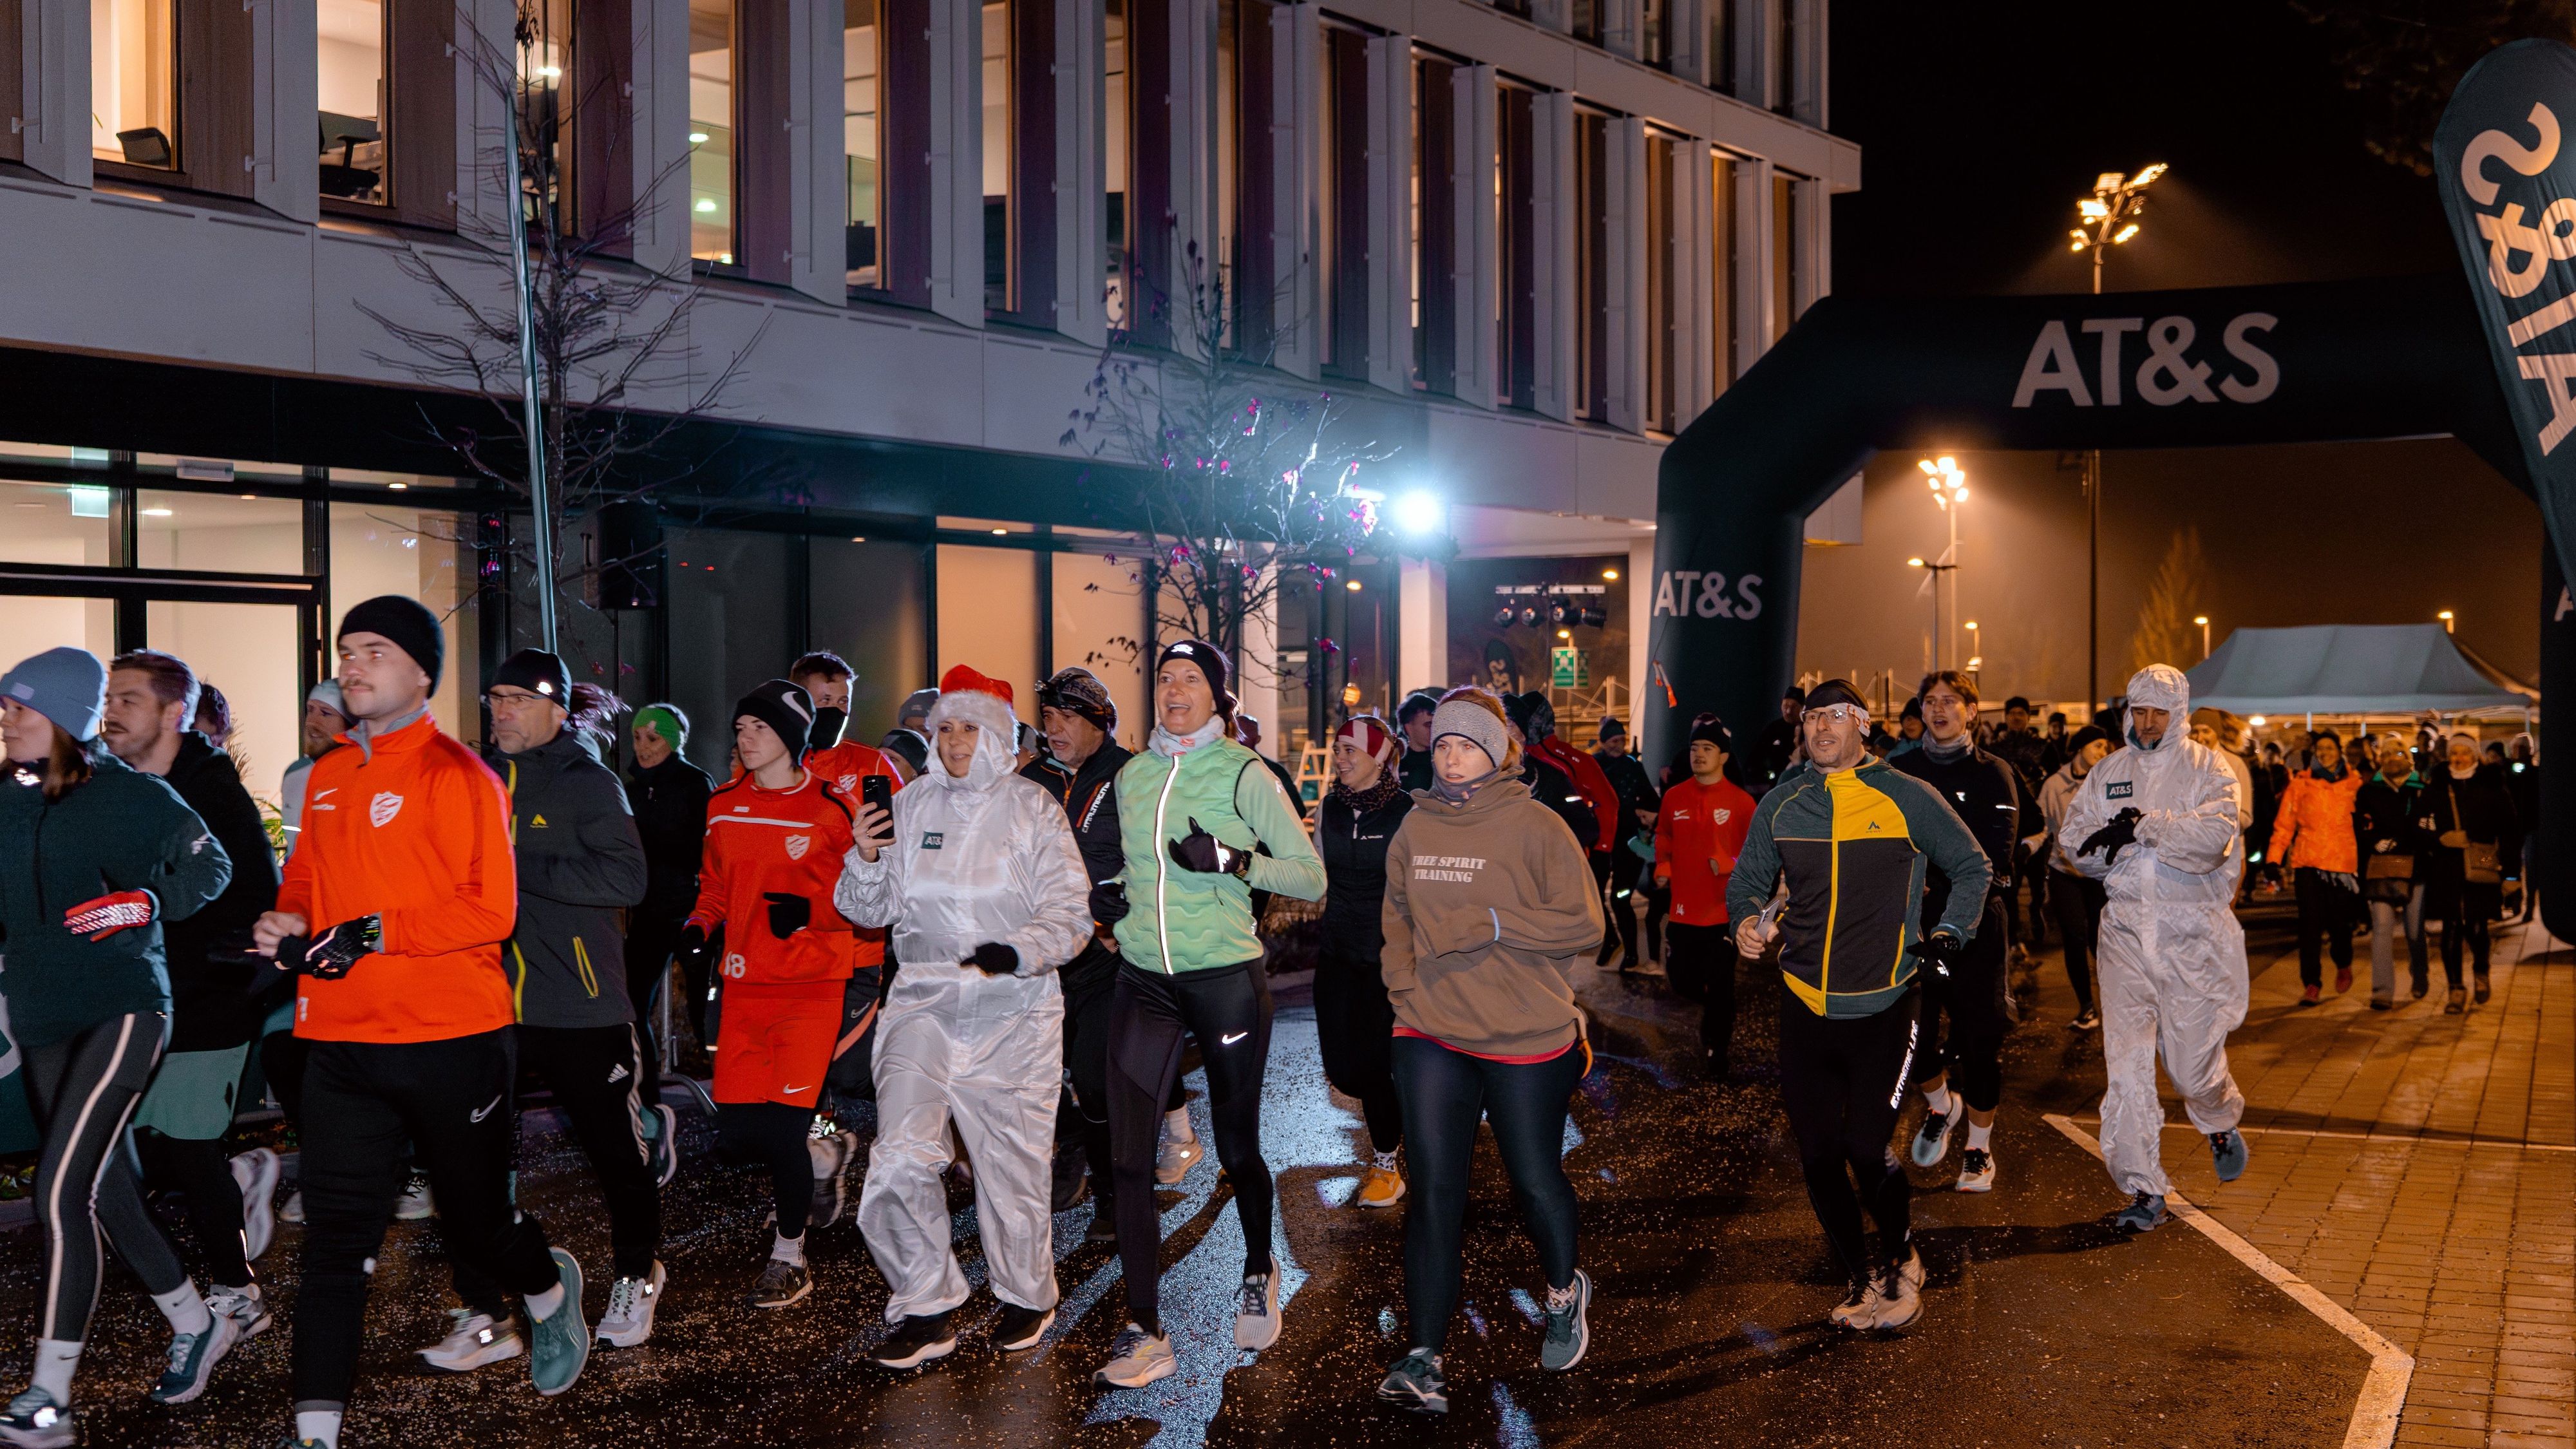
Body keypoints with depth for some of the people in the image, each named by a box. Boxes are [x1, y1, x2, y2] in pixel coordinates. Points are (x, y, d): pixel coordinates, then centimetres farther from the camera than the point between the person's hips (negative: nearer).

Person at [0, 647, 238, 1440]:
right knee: (107, 1193, 14)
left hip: (122, 1008, -7)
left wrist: (147, 902, -15)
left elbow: (212, 867, 0)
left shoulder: (134, 795, -9)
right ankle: (197, 1324, 34)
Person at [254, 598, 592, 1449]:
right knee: (334, 1236, 1)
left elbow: (491, 908, -16)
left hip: (450, 1037, -5)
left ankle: (550, 1290, 42)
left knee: (474, 1224, 10)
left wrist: (375, 933, -22)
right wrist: (288, 923, 1)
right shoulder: (326, 780, 11)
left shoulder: (455, 775, -10)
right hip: (341, 1039, 5)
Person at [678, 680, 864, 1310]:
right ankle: (816, 1161, 35)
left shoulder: (833, 805, -6)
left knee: (783, 1129, -8)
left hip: (811, 981, -5)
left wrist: (810, 909, -19)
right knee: (734, 1135, 1)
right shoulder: (724, 807, 10)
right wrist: (700, 925, 3)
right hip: (744, 982, 5)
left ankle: (789, 1257, 12)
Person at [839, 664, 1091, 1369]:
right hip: (923, 1002, 2)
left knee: (1011, 1159, 5)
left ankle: (1026, 1295, 29)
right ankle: (925, 1309, 3)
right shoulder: (911, 806, 8)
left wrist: (1019, 952, -21)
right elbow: (871, 909, 13)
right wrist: (867, 858, -7)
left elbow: (1071, 915, -3)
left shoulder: (1032, 809, 0)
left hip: (1013, 1011, -2)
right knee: (901, 1157, -12)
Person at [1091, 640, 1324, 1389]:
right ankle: (1144, 1333, 1)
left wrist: (1233, 860, -20)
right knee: (1126, 1158, -5)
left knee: (1237, 1147, 9)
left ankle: (1259, 1273, 37)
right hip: (1144, 982, 4)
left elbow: (1311, 877, -8)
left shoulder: (1244, 774, -5)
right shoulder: (1132, 776, 9)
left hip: (1227, 977, -4)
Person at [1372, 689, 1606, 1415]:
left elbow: (1583, 922, -12)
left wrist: (1491, 923, -20)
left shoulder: (1533, 825, -9)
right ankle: (1424, 1356, 1)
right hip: (1431, 1035, 3)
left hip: (1527, 1037, -3)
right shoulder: (1416, 829, 6)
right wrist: (1405, 983, 5)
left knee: (1535, 1179, 12)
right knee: (1433, 1189, -2)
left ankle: (1564, 1292, 42)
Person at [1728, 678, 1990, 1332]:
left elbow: (1973, 868, 10)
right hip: (1804, 1007, 3)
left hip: (1882, 1007, -3)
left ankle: (1901, 1261, 20)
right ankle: (1861, 1277, 27)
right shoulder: (1781, 805, 5)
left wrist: (1949, 932, -2)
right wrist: (1748, 919, -6)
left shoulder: (1907, 798, -3)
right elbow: (1748, 880, 15)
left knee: (1868, 1152, -10)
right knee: (1818, 1157, 5)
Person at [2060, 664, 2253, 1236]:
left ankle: (2222, 1123, 40)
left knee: (2192, 1061, 5)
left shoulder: (2208, 770, 0)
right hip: (2126, 926, 2)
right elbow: (2077, 841, 0)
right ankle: (2144, 1190, 2)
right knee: (2126, 1063, -5)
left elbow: (2214, 835, -18)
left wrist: (2143, 828, -20)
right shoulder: (2108, 771, 10)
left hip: (2192, 931, -2)